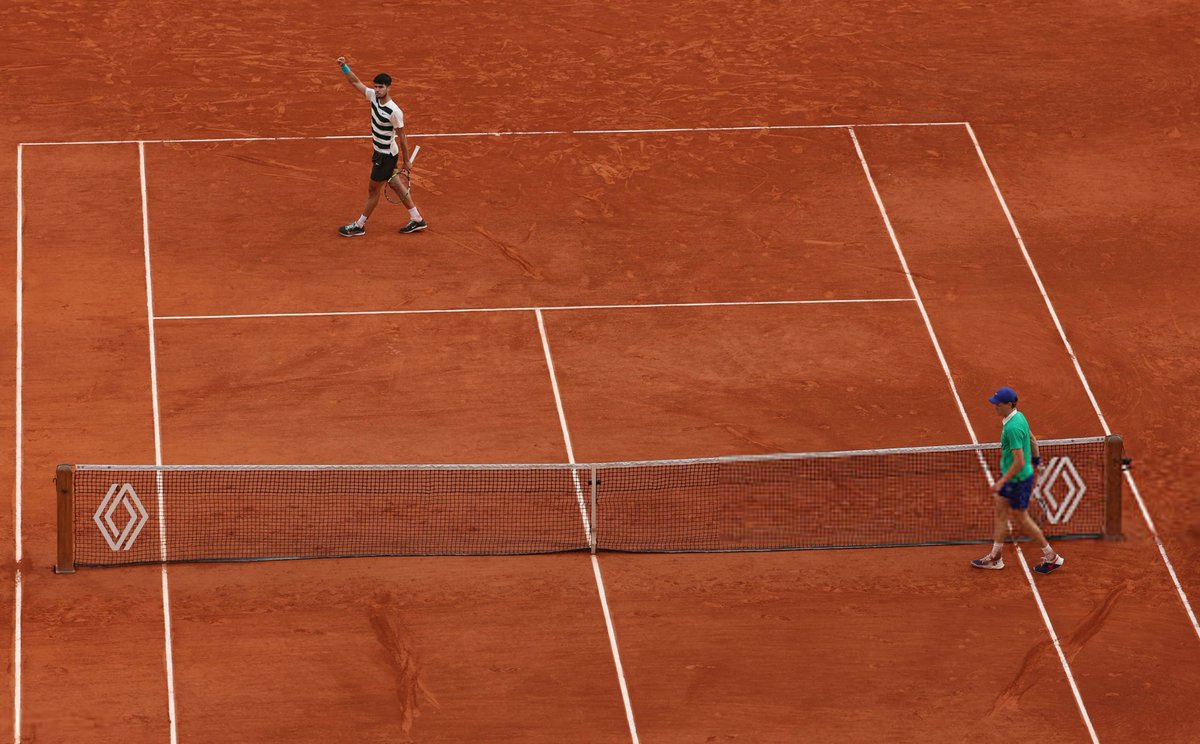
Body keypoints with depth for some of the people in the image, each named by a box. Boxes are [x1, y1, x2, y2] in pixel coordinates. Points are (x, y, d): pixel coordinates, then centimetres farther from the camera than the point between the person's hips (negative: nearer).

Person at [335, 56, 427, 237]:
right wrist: (344, 67, -16)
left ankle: (359, 226, 21)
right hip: (379, 152, 8)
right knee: (394, 184, 18)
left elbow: (402, 137, -19)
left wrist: (406, 161, -11)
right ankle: (417, 219, 29)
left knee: (374, 189, 6)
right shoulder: (374, 96, -8)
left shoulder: (394, 112, -28)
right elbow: (356, 82, 0)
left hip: (387, 156, -8)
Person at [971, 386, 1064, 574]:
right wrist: (1036, 458, 33)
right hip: (1011, 477, 10)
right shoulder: (1019, 417, 0)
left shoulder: (1013, 428, -30)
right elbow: (1033, 440, 16)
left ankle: (1051, 557, 17)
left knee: (1021, 519, 5)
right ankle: (995, 557, 27)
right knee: (1000, 511, 16)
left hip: (1018, 479, -10)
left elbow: (1019, 462, -31)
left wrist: (1001, 482, -26)